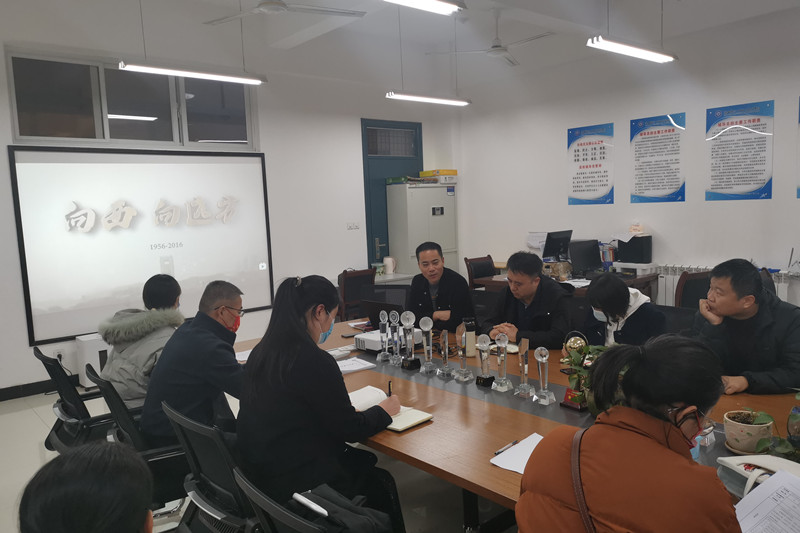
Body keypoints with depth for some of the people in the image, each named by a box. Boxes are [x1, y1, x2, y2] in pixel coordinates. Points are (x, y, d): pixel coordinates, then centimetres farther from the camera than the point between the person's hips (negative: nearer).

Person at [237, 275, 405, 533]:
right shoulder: (314, 361, -25)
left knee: (365, 462, 22)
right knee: (382, 483, 15)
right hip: (294, 483, -8)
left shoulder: (262, 352, 0)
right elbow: (350, 429, -14)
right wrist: (384, 410, 2)